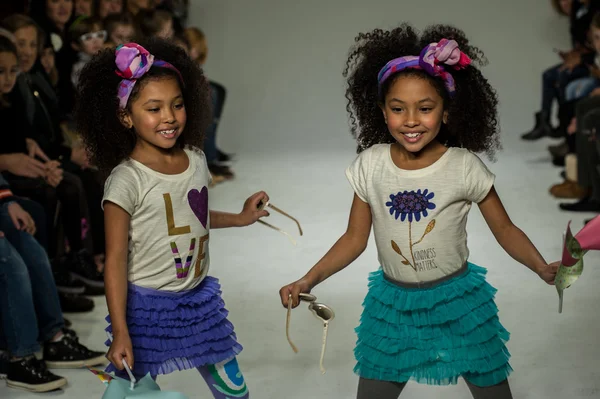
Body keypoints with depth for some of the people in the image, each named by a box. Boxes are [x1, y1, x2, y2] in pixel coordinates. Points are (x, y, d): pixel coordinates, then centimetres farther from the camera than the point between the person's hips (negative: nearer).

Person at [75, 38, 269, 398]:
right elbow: (116, 260, -16)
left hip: (199, 297, 6)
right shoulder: (127, 180, -18)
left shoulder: (195, 160, 1)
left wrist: (240, 218, 28)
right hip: (147, 305, -6)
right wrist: (120, 333, -19)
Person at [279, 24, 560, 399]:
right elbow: (355, 239, 2)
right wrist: (308, 281, -7)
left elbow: (505, 230, -5)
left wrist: (544, 268, -21)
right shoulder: (370, 165, -8)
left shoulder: (464, 167, -14)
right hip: (393, 303, 2)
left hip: (458, 302, -2)